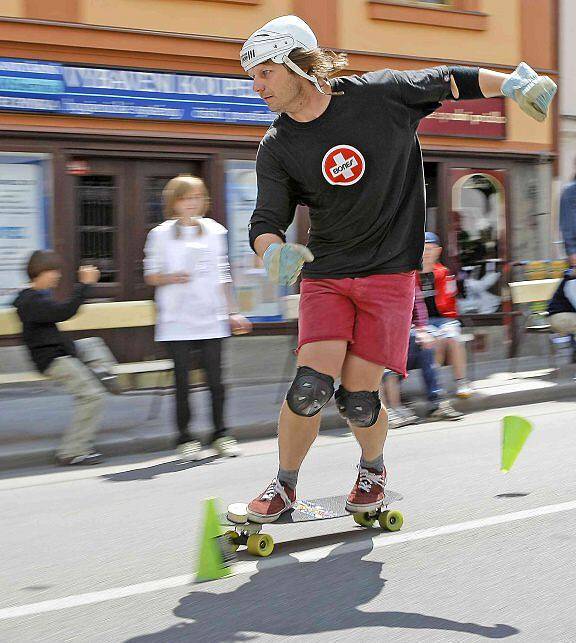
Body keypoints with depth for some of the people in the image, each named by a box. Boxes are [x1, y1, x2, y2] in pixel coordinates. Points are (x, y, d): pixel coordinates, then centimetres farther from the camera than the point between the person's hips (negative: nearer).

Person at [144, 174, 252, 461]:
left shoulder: (215, 231, 10)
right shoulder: (161, 234, 2)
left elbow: (223, 275, 15)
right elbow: (151, 276, 4)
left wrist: (232, 312, 13)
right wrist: (172, 278, -16)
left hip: (211, 319, 2)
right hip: (176, 322, -2)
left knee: (215, 379, 3)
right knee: (182, 381, 2)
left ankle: (220, 435, 14)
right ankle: (185, 438, 11)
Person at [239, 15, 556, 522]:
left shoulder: (381, 95, -8)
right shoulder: (277, 149, -2)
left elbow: (451, 81, 5)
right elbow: (266, 221, -7)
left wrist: (514, 83, 1)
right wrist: (274, 253, -28)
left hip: (390, 273, -2)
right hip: (324, 275, 2)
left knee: (358, 398, -5)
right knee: (310, 386, -14)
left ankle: (373, 468, 28)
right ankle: (285, 485, 9)